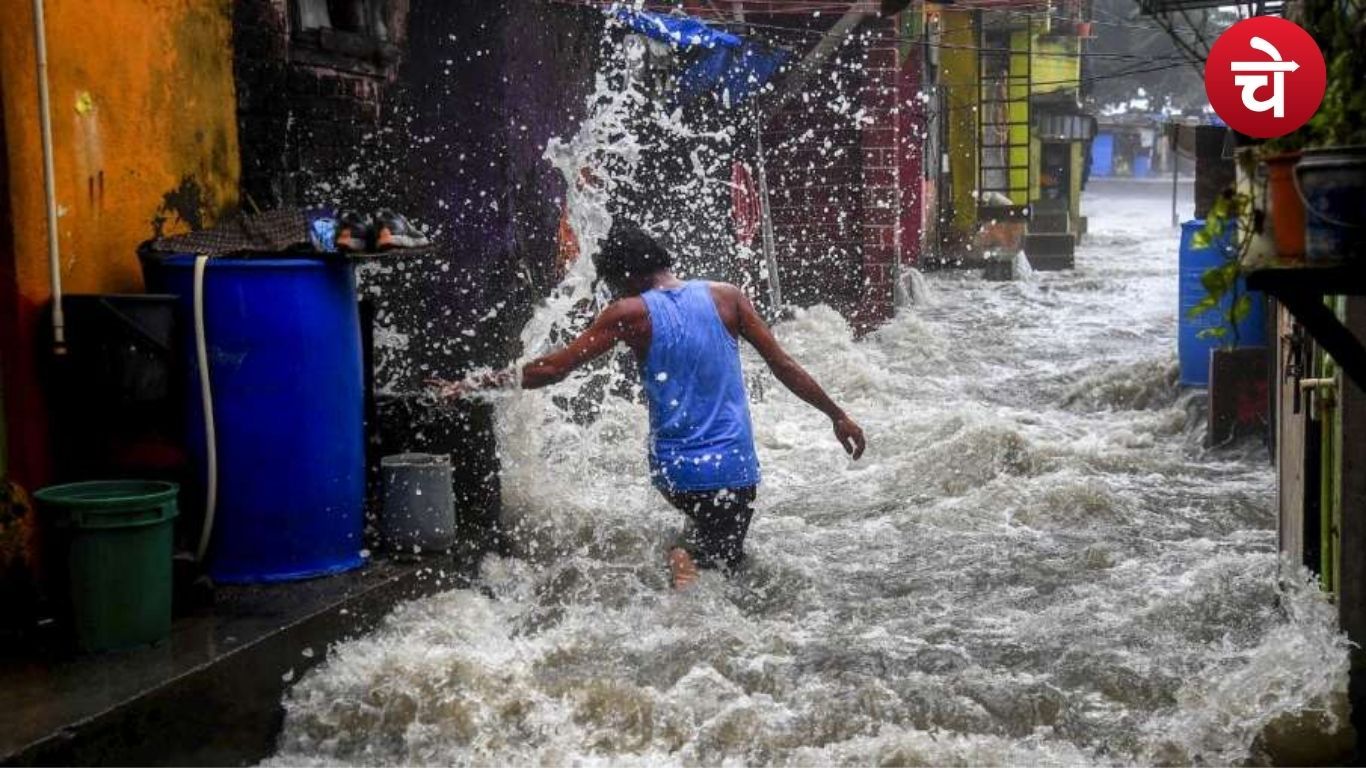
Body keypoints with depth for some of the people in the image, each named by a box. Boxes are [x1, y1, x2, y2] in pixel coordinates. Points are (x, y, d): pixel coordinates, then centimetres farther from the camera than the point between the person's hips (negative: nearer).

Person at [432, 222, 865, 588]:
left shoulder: (631, 314, -5)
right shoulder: (725, 297, 1)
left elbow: (553, 369, -6)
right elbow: (784, 366, 1)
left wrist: (472, 387, 3)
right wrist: (838, 416, 12)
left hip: (673, 473, 1)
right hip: (734, 470, -1)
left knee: (705, 520, 34)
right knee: (724, 562, 15)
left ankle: (686, 554, 8)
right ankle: (694, 553, -14)